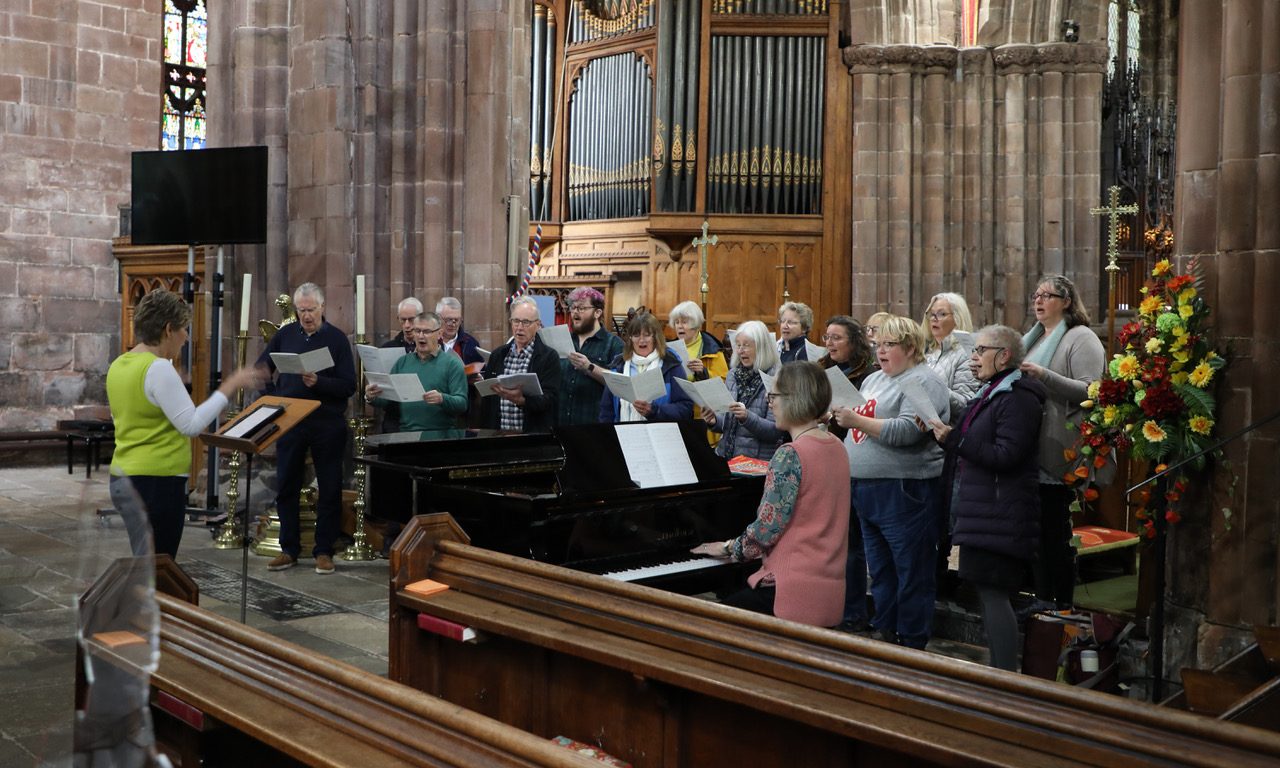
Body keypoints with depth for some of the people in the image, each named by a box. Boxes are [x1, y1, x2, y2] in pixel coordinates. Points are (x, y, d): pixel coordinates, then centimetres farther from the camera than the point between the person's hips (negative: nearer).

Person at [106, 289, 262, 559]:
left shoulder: (119, 365, 10)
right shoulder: (158, 368, -18)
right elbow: (192, 424, -20)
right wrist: (230, 386, -15)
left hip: (124, 479, 9)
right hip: (156, 483, -9)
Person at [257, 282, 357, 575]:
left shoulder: (337, 338, -3)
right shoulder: (285, 334, 6)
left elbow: (349, 386, -9)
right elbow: (261, 370, 16)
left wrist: (318, 382, -24)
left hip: (327, 424, -3)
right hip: (289, 422, 3)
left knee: (329, 490, 3)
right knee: (286, 487, 8)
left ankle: (324, 551, 13)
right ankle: (289, 550, 20)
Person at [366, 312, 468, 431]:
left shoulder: (452, 364, 3)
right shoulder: (402, 362, 16)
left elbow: (462, 404, -5)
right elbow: (388, 400, 16)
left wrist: (442, 399, -25)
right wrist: (373, 398, -5)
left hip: (441, 435, -3)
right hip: (405, 432, 4)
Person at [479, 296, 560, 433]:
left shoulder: (549, 357, -4)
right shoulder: (497, 355, 10)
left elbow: (550, 399, -12)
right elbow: (487, 397, 13)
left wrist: (520, 399, -27)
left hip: (534, 433, -3)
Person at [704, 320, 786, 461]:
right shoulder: (733, 375, 12)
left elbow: (776, 431, -10)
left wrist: (747, 417, -24)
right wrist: (714, 420, -2)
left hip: (759, 460, -6)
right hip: (725, 455, 6)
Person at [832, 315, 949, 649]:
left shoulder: (923, 382, -9)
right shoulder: (873, 379, 18)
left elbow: (906, 432, -21)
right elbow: (863, 427, 25)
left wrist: (857, 420, -21)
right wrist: (842, 417, 6)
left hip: (904, 492, -9)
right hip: (866, 489, 9)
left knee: (911, 573, 0)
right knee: (880, 568, 16)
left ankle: (912, 643, 8)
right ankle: (885, 632, 27)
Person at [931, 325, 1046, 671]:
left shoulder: (1018, 398, -12)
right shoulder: (990, 393, 19)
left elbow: (1005, 456, -20)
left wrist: (954, 438, -17)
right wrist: (947, 437, 8)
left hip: (1000, 515, -10)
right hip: (982, 510, 10)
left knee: (993, 593, -10)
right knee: (990, 595, 12)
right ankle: (998, 673, 20)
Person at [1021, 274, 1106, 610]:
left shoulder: (1081, 338, -6)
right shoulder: (1033, 339, 19)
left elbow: (1091, 391, -17)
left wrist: (1043, 375, -24)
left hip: (1058, 453, -8)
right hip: (1031, 452, 8)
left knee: (1056, 529, -2)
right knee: (1037, 528, 11)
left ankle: (1063, 604, 9)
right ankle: (1041, 598, 21)